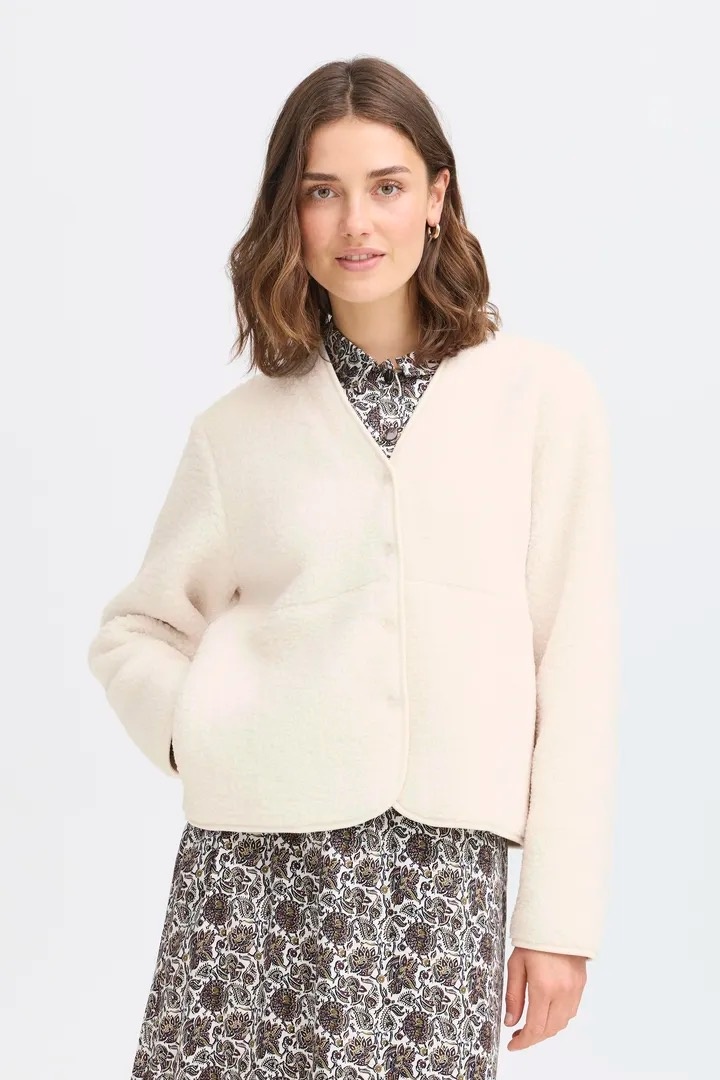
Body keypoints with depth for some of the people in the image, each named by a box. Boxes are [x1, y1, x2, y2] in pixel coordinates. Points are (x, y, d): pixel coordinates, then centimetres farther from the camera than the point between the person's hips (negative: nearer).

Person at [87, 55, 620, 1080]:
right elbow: (134, 631, 18)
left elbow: (573, 658, 2)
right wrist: (198, 735, -2)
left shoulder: (543, 395, 2)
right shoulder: (238, 427, 7)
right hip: (257, 863, 1)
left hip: (445, 870, -1)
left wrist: (560, 915, 2)